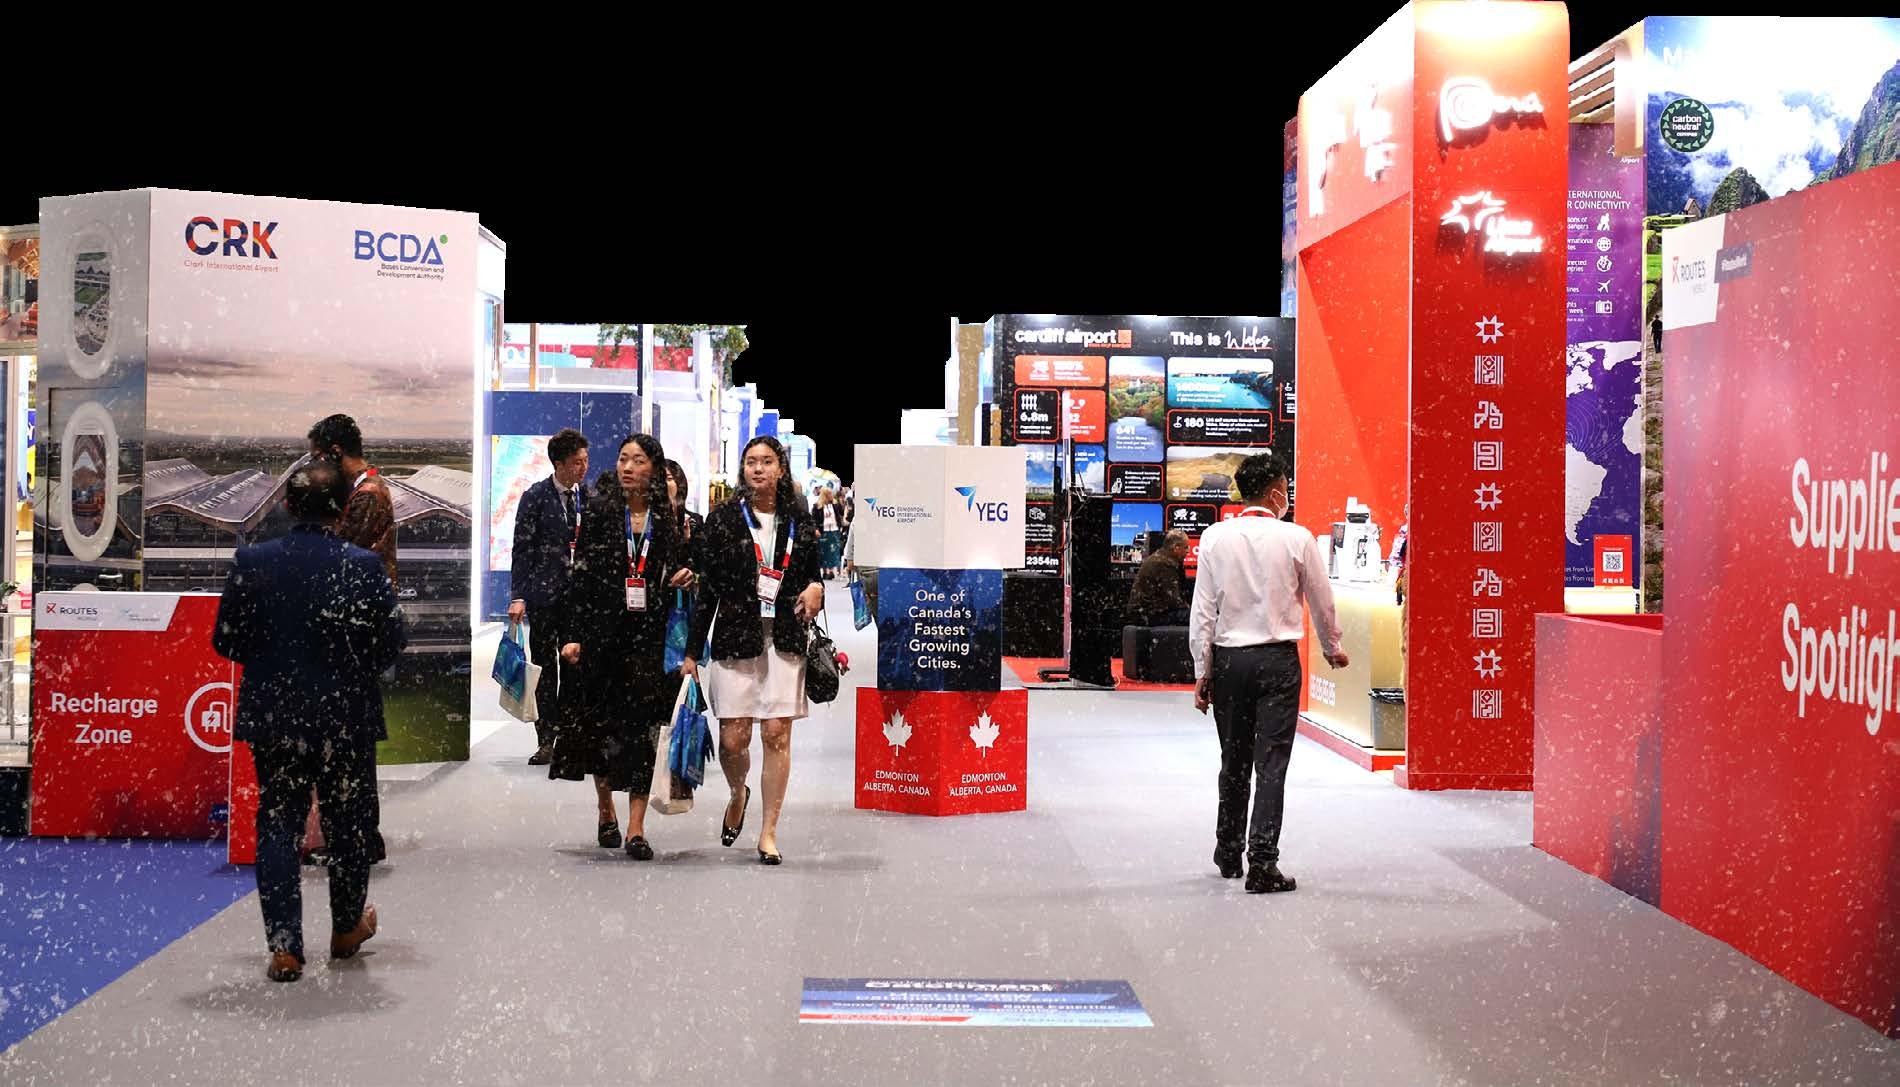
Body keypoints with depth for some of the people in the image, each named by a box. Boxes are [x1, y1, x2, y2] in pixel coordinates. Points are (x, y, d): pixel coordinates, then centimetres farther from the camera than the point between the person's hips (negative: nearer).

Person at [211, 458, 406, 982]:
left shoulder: (253, 562, -8)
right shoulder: (364, 566, -13)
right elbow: (391, 642, -8)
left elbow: (225, 641, -2)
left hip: (274, 717, 1)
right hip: (347, 717, -1)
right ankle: (347, 929, 32)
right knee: (348, 823, 15)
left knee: (276, 825, 9)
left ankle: (284, 947, 6)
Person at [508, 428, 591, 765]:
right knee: (544, 667, 5)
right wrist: (518, 596, -9)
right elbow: (522, 550, -3)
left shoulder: (590, 497, 7)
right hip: (544, 594, -2)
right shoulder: (535, 497, -2)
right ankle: (546, 741, 11)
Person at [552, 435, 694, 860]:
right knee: (600, 721, 9)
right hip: (602, 630, 0)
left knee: (642, 725, -5)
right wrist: (572, 634, -6)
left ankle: (636, 827, -2)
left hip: (649, 633, 0)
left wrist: (680, 578, -6)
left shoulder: (669, 518, 6)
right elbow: (580, 575, 0)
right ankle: (606, 811, 29)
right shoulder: (598, 512, 2)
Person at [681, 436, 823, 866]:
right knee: (733, 737, -2)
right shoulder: (723, 519, 3)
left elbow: (813, 572, 21)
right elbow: (705, 588, 3)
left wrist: (815, 588, -5)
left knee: (777, 734, -4)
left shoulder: (798, 520, 10)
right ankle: (738, 794, 33)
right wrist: (692, 651, 1)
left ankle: (769, 831, 7)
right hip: (734, 636, -1)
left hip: (784, 638, 1)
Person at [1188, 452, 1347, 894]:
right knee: (1271, 764, -1)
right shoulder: (1297, 539, -6)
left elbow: (1203, 610, -2)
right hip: (1278, 659, -2)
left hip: (1228, 659, 3)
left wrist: (1202, 671, 5)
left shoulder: (1215, 538, -2)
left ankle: (1229, 853, 29)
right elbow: (1321, 602, 5)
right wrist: (1332, 649, 23)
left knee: (1233, 760, 16)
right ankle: (1262, 864, -4)